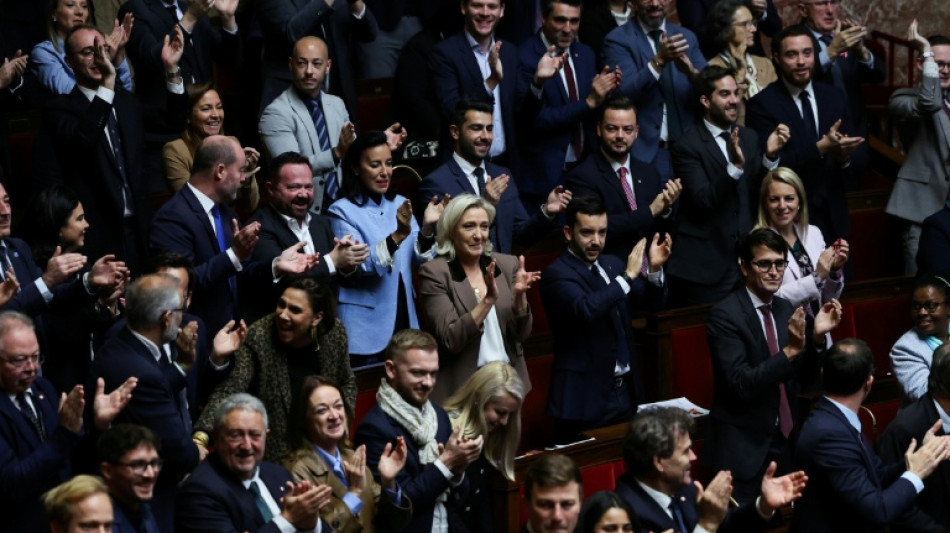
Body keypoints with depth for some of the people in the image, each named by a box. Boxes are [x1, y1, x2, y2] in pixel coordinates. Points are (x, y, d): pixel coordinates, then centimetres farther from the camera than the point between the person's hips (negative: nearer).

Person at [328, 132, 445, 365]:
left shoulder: (400, 205, 8)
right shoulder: (343, 211, -8)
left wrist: (428, 228, -18)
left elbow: (420, 257, 2)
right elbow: (359, 265, -19)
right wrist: (397, 235, -31)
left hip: (403, 319, 5)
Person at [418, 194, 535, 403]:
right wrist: (488, 300, -25)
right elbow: (450, 340, -16)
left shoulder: (507, 264, 5)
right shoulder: (434, 272, -8)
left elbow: (521, 333, 1)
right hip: (462, 387, -4)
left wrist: (520, 295, -16)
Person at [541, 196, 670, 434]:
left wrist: (654, 269, -9)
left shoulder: (611, 264, 11)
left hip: (625, 388, 7)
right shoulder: (556, 275, -12)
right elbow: (585, 309, -30)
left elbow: (652, 302, 9)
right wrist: (627, 276, -26)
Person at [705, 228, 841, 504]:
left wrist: (816, 337, -6)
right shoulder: (725, 315, -12)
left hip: (785, 441, 6)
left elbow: (804, 378, 10)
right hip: (744, 448, -6)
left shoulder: (786, 310, 7)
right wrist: (790, 351, -28)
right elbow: (740, 385, -21)